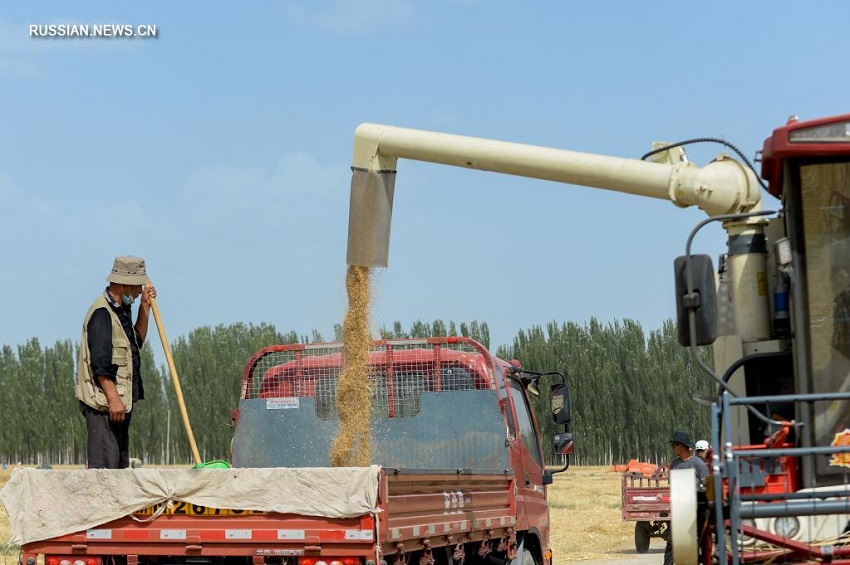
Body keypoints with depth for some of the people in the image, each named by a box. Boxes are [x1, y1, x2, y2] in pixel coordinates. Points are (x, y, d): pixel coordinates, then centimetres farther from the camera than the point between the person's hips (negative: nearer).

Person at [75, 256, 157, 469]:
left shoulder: (121, 310, 16)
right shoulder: (102, 312, -15)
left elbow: (137, 342, 28)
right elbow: (100, 363, -21)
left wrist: (144, 307, 17)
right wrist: (113, 398, -25)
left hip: (121, 400, 10)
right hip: (103, 402, -10)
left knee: (120, 465, 13)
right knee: (104, 465, -13)